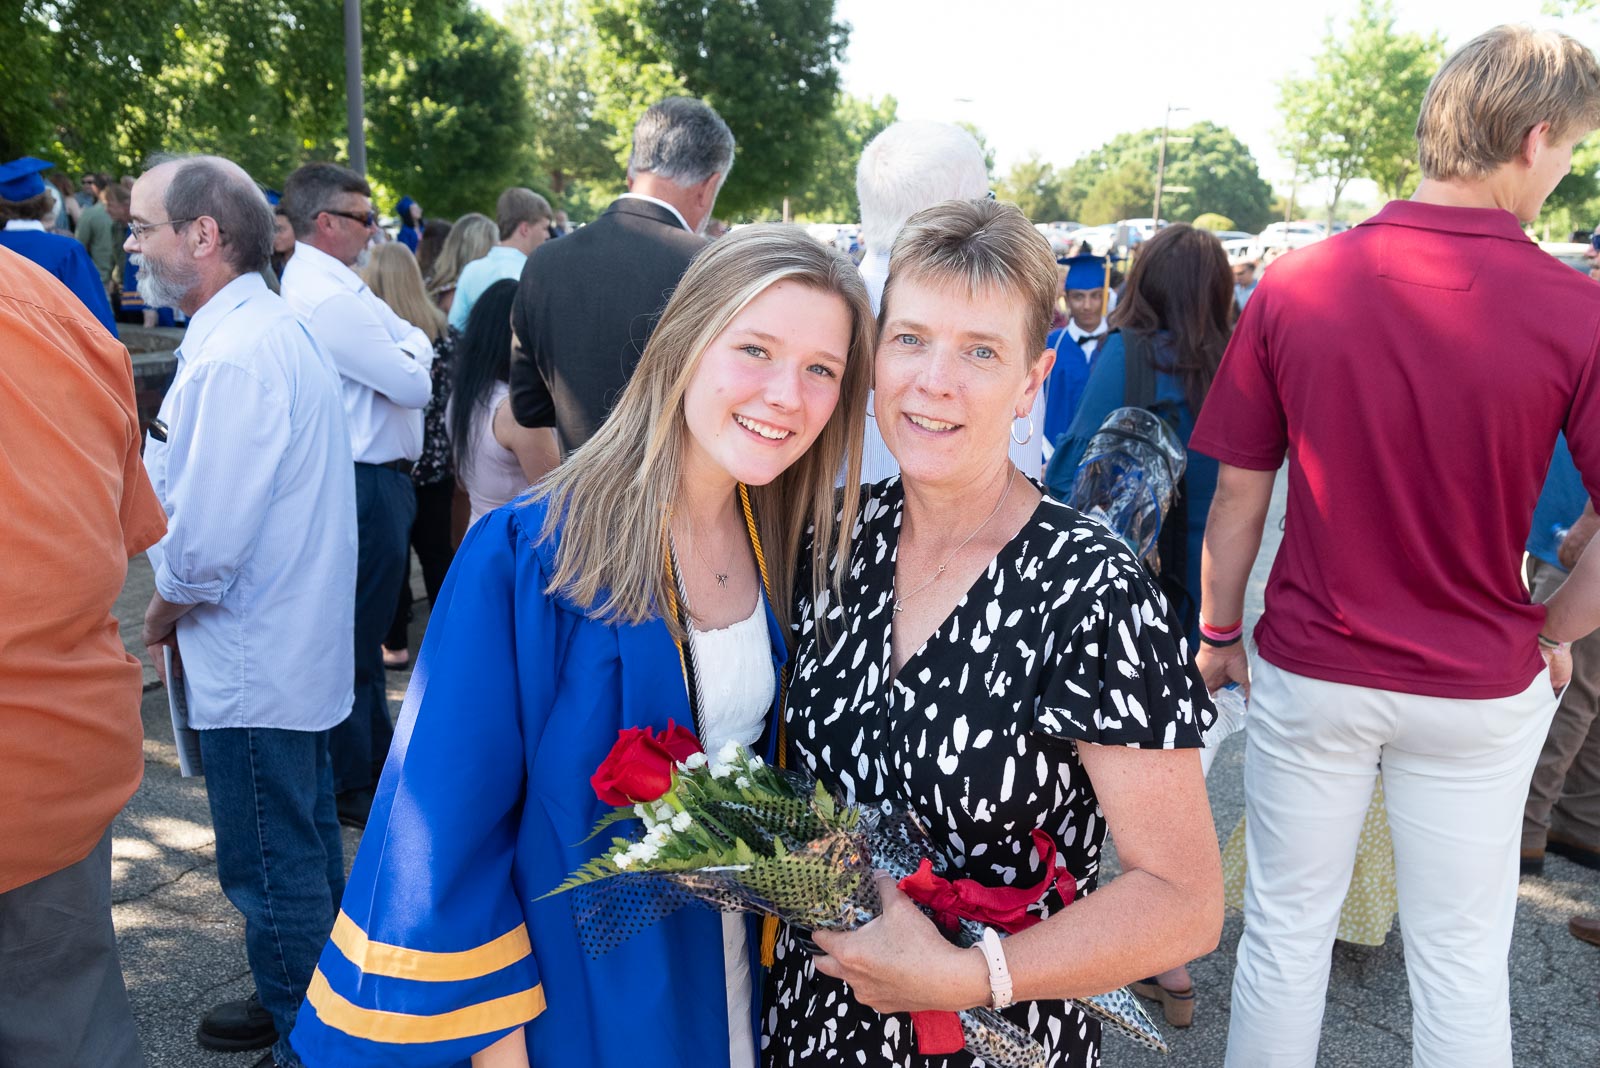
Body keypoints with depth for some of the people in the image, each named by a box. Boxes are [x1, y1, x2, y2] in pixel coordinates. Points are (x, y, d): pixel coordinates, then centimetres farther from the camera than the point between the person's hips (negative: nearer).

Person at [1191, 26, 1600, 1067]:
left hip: (1309, 673, 1)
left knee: (1285, 931, 17)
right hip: (1480, 690, 0)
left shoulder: (1292, 287, -11)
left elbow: (1239, 491, -5)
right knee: (1463, 963, 17)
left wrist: (1218, 633, 8)